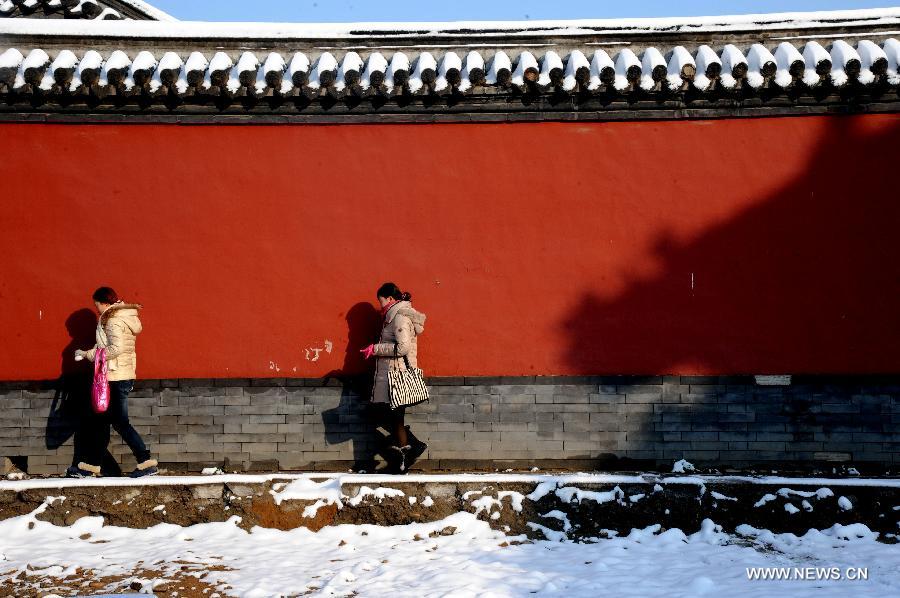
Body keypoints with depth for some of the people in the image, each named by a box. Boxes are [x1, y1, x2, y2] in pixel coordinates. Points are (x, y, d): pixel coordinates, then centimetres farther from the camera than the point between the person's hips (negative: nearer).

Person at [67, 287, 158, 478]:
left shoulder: (113, 320, -14)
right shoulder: (124, 316, 15)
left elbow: (116, 348, -25)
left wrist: (88, 354, -16)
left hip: (116, 378, -10)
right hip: (124, 376, 10)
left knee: (120, 422, -6)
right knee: (101, 420, 15)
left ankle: (147, 462, -5)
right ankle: (92, 465, 23)